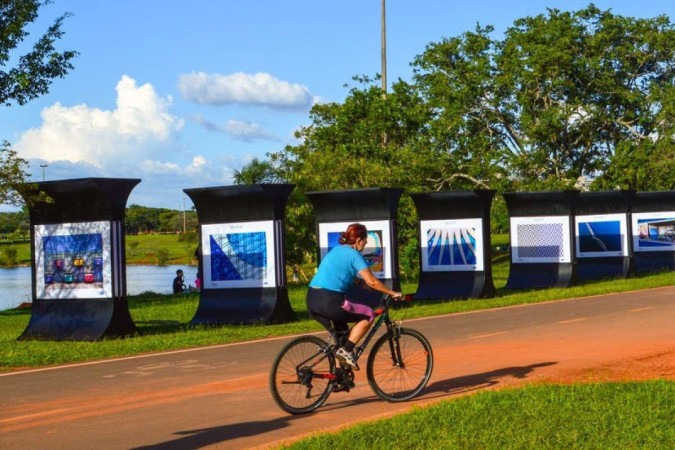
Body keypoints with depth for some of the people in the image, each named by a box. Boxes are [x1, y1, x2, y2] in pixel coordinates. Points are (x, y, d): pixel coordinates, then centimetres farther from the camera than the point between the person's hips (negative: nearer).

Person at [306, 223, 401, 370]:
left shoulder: (337, 250, 21)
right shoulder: (353, 254, -4)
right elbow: (371, 281, -8)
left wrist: (361, 282, 38)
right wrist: (392, 293, 2)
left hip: (312, 300, 9)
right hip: (328, 301, -9)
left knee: (341, 332, 26)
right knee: (368, 315, 6)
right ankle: (346, 350, -2)